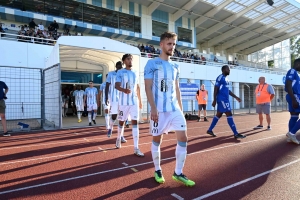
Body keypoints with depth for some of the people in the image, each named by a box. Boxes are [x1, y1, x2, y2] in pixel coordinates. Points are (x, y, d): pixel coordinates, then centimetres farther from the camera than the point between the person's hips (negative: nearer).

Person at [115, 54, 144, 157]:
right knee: (121, 121, 11)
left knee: (135, 122, -5)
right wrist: (124, 90, -34)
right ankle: (119, 138, 39)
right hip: (123, 102, -3)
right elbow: (117, 85, -13)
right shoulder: (120, 72, -1)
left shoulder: (135, 73, 13)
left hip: (134, 102, 3)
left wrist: (140, 100, 21)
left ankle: (136, 148, -6)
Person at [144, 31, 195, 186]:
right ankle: (157, 170, 27)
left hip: (175, 109, 6)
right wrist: (153, 108, -17)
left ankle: (178, 173, 15)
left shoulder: (175, 67, 15)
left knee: (183, 138, 1)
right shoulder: (152, 63, -3)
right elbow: (148, 88, -9)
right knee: (157, 139, 7)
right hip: (159, 109, -5)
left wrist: (180, 108, 14)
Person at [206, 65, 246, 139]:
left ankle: (210, 130, 20)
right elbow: (216, 89, -15)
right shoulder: (220, 78, -11)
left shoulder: (226, 79, 18)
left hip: (225, 99, 10)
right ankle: (236, 133, -6)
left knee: (219, 115, 12)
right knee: (229, 115, -10)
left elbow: (228, 90, 24)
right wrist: (214, 100, -19)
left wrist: (236, 97, 21)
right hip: (222, 99, -10)